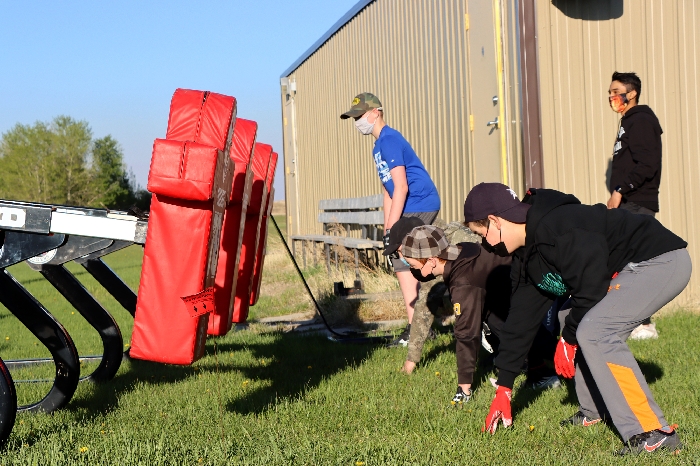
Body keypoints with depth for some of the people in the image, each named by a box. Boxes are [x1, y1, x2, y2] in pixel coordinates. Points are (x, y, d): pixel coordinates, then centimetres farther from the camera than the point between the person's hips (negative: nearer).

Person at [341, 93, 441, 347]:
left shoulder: (390, 140, -13)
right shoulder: (379, 145, 19)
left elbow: (401, 187, -19)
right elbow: (388, 191, 21)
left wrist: (392, 229, -20)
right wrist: (387, 228, 16)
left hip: (419, 205, -10)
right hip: (415, 208, 10)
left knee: (403, 263, -12)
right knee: (406, 264, 13)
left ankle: (414, 330, -11)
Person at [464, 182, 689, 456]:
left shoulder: (555, 230, -22)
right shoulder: (527, 254, 10)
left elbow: (591, 289, -20)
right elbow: (522, 318, 15)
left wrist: (569, 339, -5)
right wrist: (504, 386, 16)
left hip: (661, 260, -11)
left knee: (593, 332, -21)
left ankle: (654, 434, -22)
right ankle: (594, 412, 24)